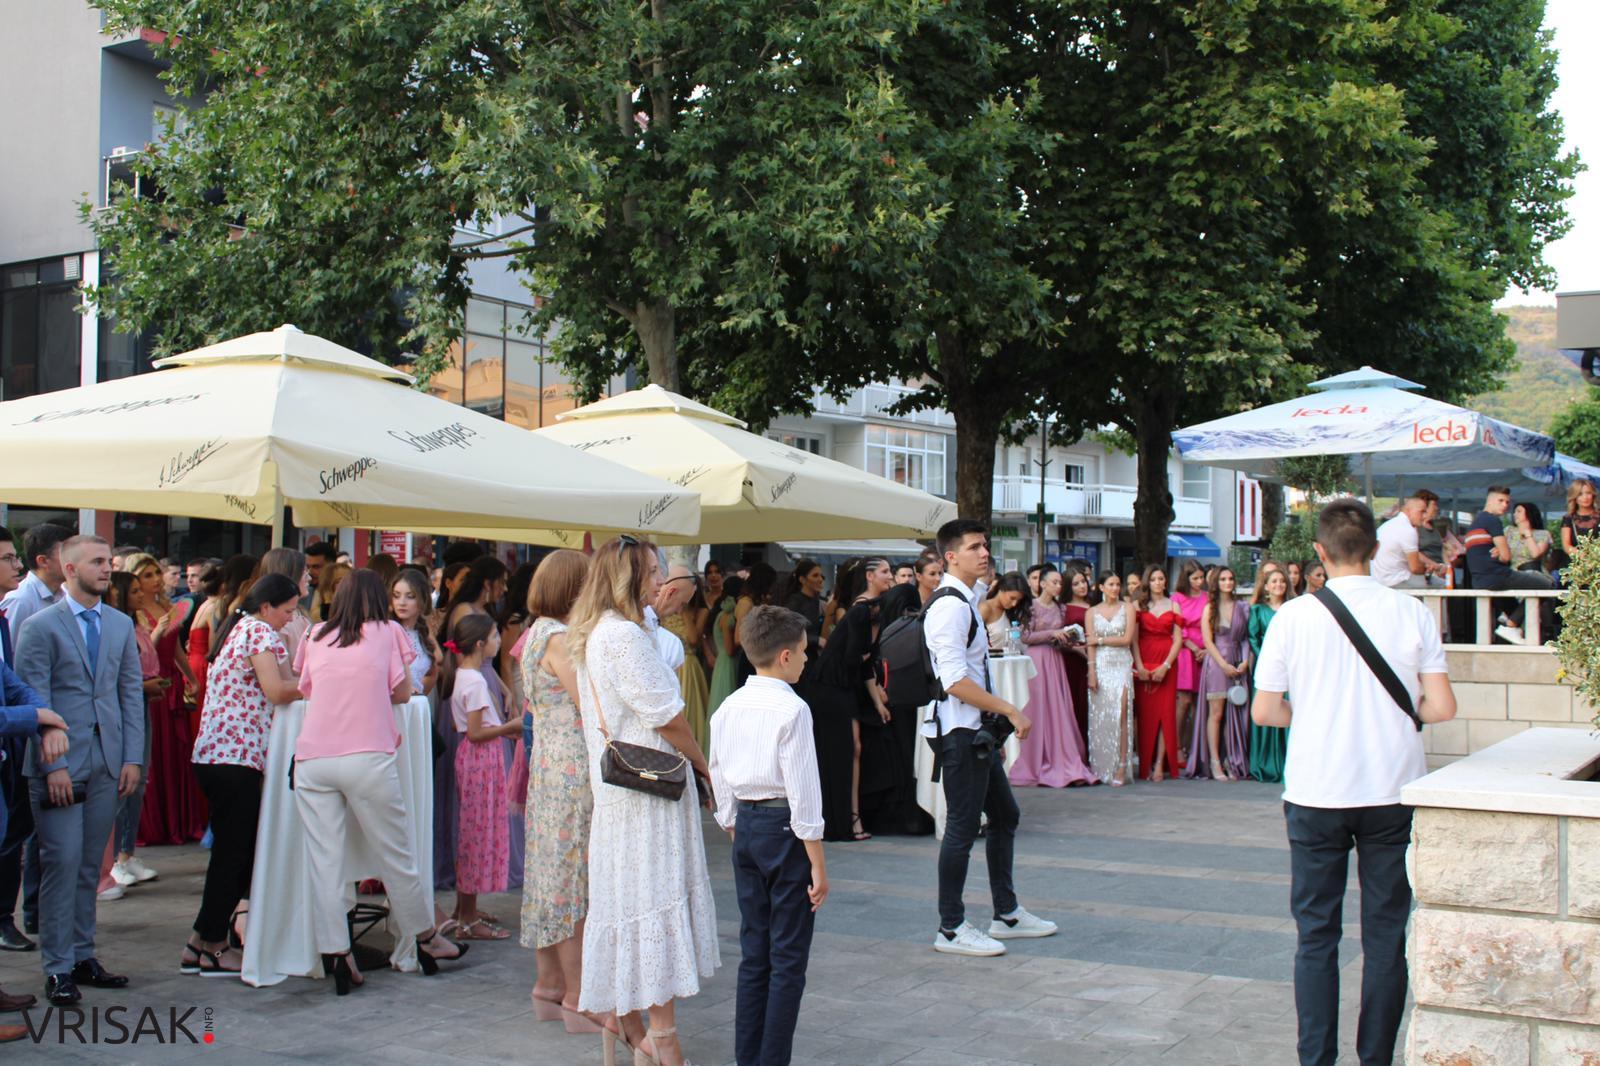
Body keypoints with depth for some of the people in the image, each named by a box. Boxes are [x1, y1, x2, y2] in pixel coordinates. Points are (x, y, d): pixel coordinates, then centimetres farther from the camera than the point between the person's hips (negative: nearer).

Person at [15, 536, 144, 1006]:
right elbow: (35, 700, -8)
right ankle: (58, 968, 2)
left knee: (90, 865, 10)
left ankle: (82, 955, 19)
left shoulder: (121, 624, 12)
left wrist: (133, 757, 3)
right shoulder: (39, 627, -4)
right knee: (62, 862, -5)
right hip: (60, 764, -5)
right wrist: (53, 765, -14)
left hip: (108, 764, 5)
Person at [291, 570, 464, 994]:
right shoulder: (387, 632, 9)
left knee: (324, 859, 4)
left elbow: (305, 689, 19)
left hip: (312, 760, 2)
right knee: (395, 853, 10)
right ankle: (425, 937, 24)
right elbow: (402, 693, 12)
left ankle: (335, 952, 2)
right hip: (368, 759, -2)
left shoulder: (317, 636, 14)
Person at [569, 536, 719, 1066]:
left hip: (616, 782, 10)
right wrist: (704, 765, -1)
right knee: (656, 897, -6)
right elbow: (666, 716, -15)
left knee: (624, 897, 13)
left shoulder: (592, 635, 13)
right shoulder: (624, 634, -17)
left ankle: (624, 1022, 22)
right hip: (647, 785, -10)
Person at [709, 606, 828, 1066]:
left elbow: (721, 784, 13)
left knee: (753, 951, 14)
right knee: (788, 957, 0)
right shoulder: (792, 709, -13)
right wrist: (818, 864, -11)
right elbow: (803, 790, -15)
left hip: (745, 826, 7)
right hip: (784, 827, -7)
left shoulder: (728, 709, 8)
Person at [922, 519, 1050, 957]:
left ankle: (1006, 914, 30)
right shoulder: (950, 606, -18)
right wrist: (1011, 711, -21)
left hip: (976, 730, 11)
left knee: (1005, 815, 18)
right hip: (958, 732, -11)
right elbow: (956, 681, -25)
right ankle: (951, 929, 8)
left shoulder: (967, 600, 15)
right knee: (963, 827, -3)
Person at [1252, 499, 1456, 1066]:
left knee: (1316, 934, 8)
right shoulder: (1411, 613, -3)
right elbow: (1441, 707, -3)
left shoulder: (1293, 616, -5)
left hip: (1315, 792, 0)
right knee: (1386, 934, 9)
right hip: (1392, 790, 1)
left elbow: (1263, 710, -3)